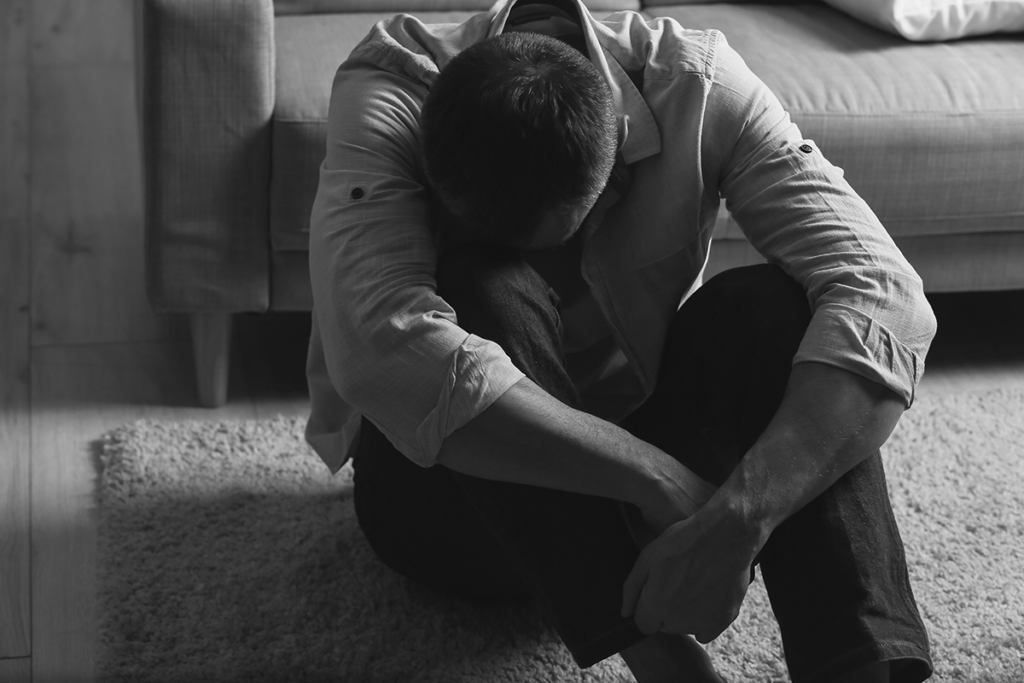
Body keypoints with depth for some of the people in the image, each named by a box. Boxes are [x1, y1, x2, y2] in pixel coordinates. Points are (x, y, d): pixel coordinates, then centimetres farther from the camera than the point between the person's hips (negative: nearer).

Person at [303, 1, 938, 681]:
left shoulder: (699, 90, -21)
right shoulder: (386, 91, -25)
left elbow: (886, 300, -32)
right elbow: (380, 353, -42)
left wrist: (738, 520, -46)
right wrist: (662, 481, -43)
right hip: (448, 471, -1)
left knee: (773, 307, -27)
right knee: (486, 293, -32)